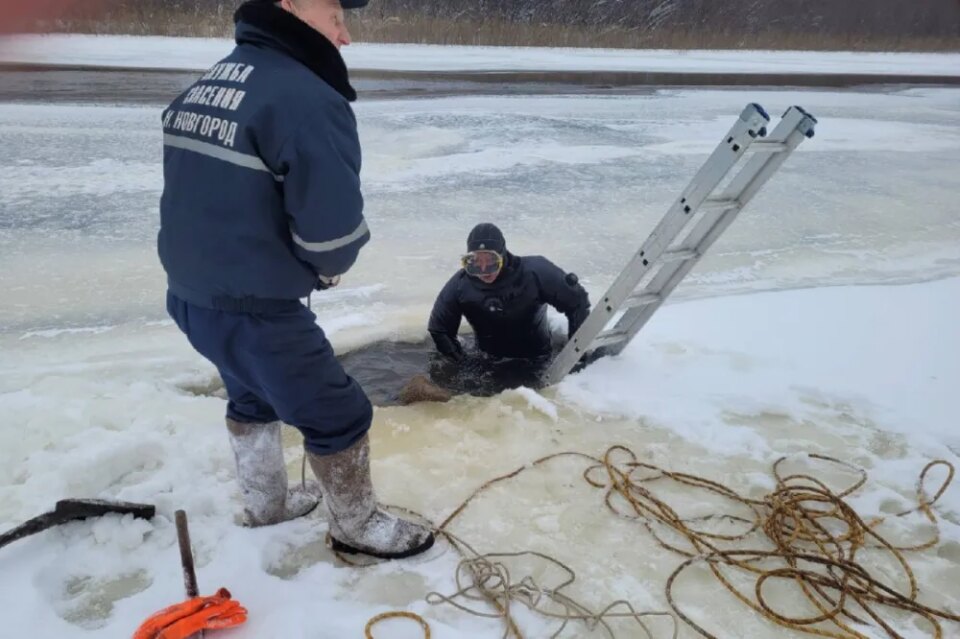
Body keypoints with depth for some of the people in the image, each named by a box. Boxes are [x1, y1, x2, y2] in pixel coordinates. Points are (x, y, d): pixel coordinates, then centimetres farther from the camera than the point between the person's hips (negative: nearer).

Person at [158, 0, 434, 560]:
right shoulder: (308, 98, -21)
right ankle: (358, 528, 30)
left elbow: (211, 198, 12)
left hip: (193, 295, 9)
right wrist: (328, 266, -1)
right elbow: (333, 230, -24)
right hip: (256, 310, -9)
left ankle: (267, 503, 50)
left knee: (253, 394, 30)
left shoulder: (209, 84, 8)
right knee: (340, 416, 10)